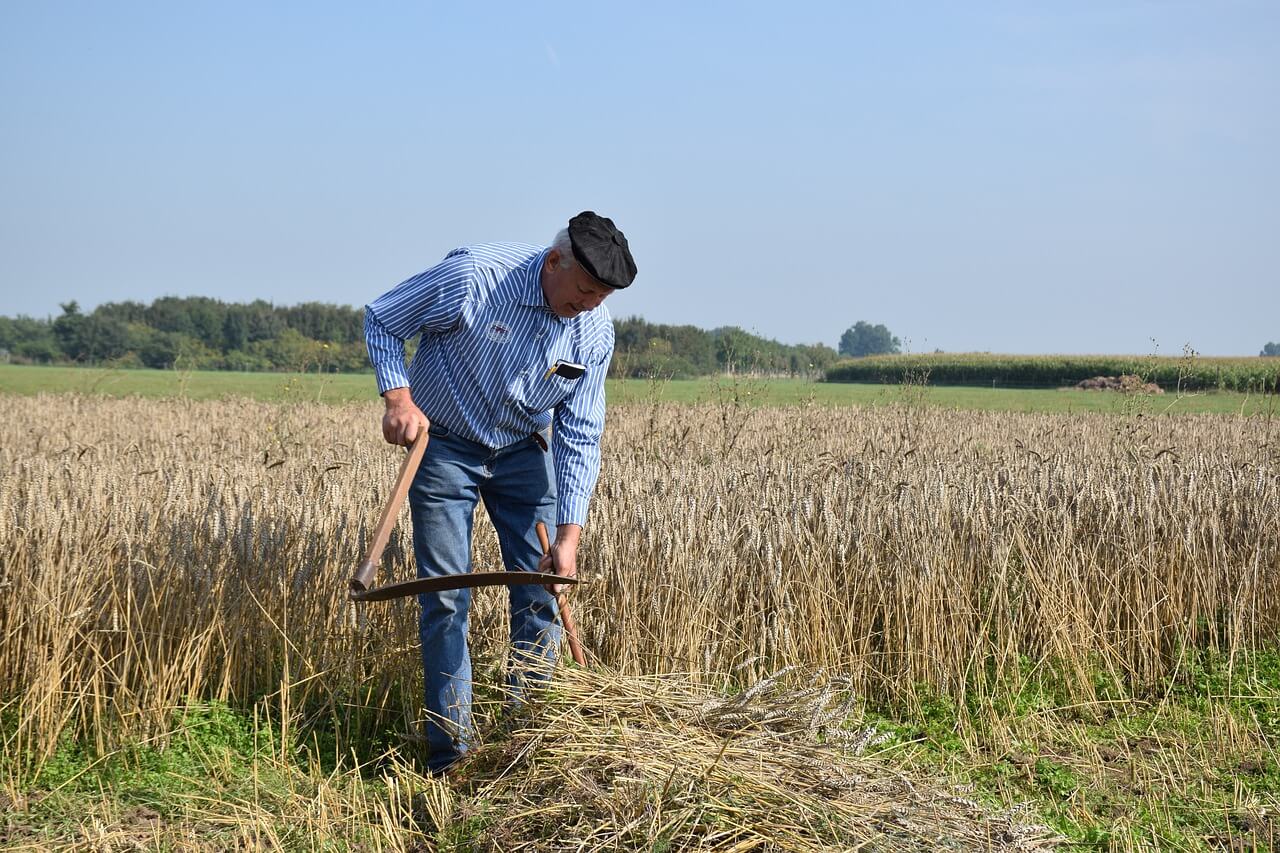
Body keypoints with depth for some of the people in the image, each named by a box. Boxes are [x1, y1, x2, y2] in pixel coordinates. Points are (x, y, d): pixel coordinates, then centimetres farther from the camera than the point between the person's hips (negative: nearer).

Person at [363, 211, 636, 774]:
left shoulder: (595, 331, -14)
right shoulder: (471, 278, -26)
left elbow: (579, 438, -9)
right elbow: (381, 318, -11)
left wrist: (569, 535, -16)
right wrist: (398, 396, -25)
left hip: (524, 452, 3)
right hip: (444, 446, -3)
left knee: (541, 594, -1)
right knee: (445, 598, -5)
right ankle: (451, 753, 2)